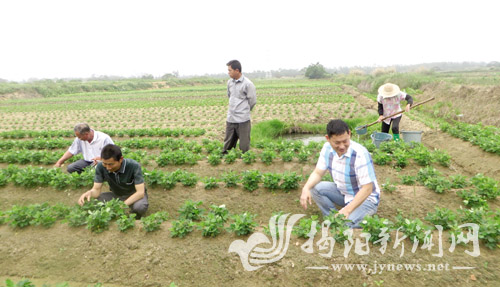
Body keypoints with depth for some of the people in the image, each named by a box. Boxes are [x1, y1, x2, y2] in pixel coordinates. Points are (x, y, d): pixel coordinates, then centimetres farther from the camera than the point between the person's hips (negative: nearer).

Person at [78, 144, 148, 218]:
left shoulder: (134, 166, -30)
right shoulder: (100, 167, -19)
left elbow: (140, 192, -30)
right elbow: (96, 189, -13)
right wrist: (89, 193, -37)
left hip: (135, 195, -4)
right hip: (116, 195, 4)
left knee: (139, 207, -36)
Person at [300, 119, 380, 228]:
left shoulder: (360, 153, -30)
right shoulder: (327, 148, -10)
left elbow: (367, 189, -26)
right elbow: (318, 173, -5)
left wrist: (347, 209, -33)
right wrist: (306, 188, -25)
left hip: (366, 198, -6)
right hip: (343, 193, 6)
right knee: (315, 188, -16)